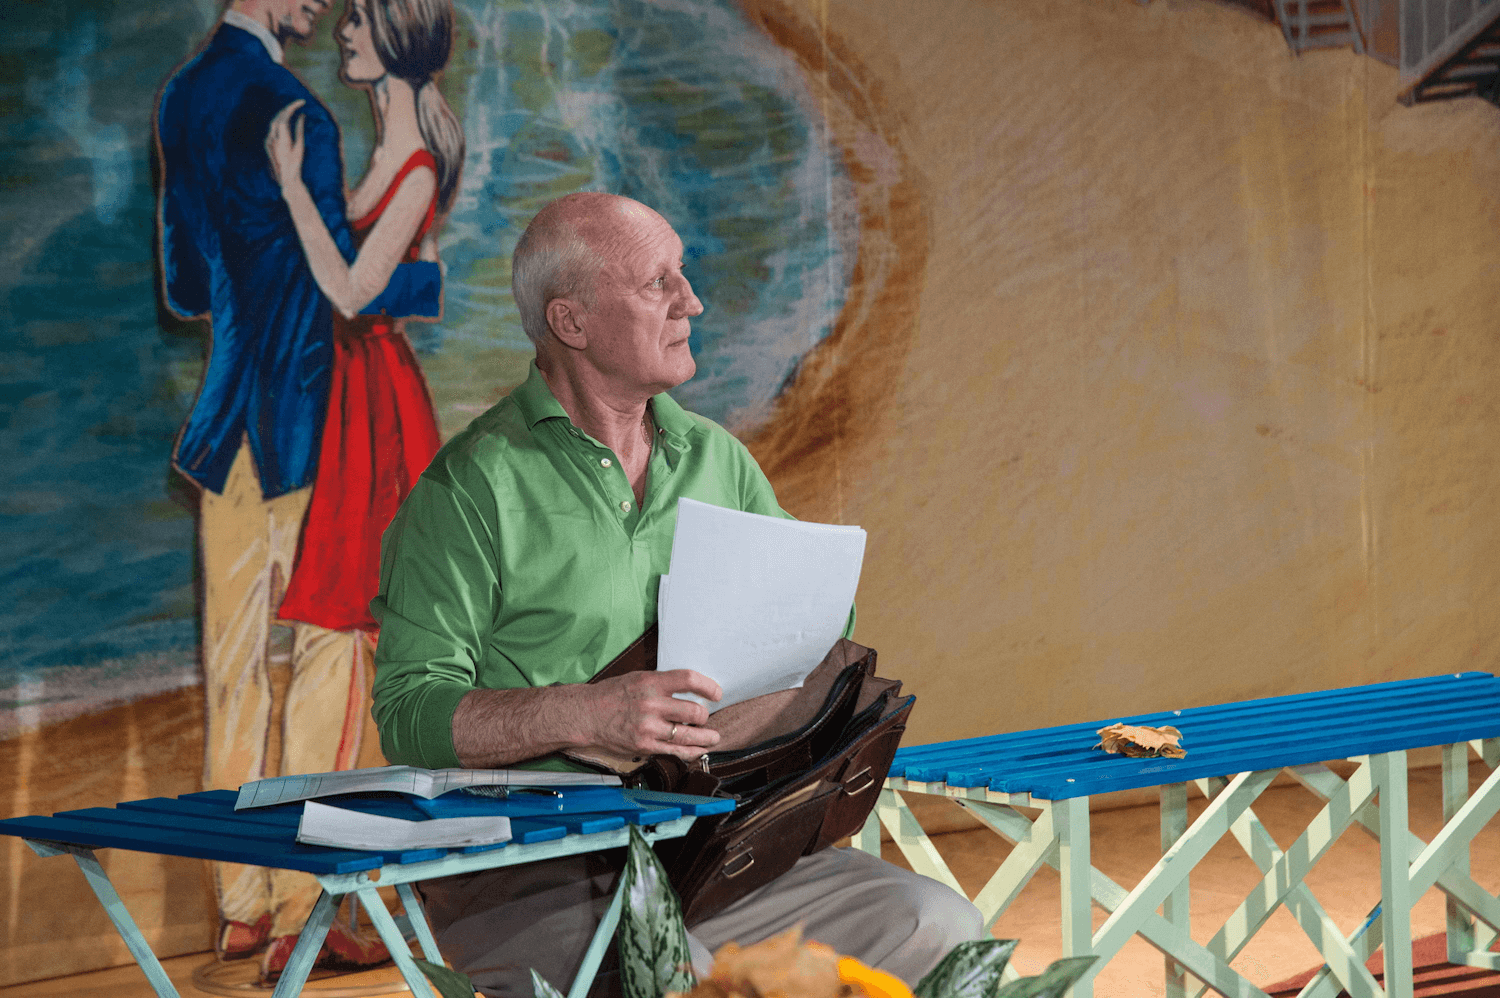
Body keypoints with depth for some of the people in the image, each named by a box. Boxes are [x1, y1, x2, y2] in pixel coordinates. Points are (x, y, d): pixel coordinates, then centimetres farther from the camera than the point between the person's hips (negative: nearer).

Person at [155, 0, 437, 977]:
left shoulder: (183, 98, 10)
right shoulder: (293, 112, -16)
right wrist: (433, 283, -4)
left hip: (227, 421, 8)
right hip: (303, 419, -8)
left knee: (233, 658, 10)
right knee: (323, 651, 0)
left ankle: (240, 906, 15)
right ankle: (300, 902, 3)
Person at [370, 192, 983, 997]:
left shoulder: (718, 460, 14)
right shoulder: (472, 486, -6)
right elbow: (409, 712, -11)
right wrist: (585, 713, -26)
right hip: (529, 864, -5)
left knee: (940, 928, -12)